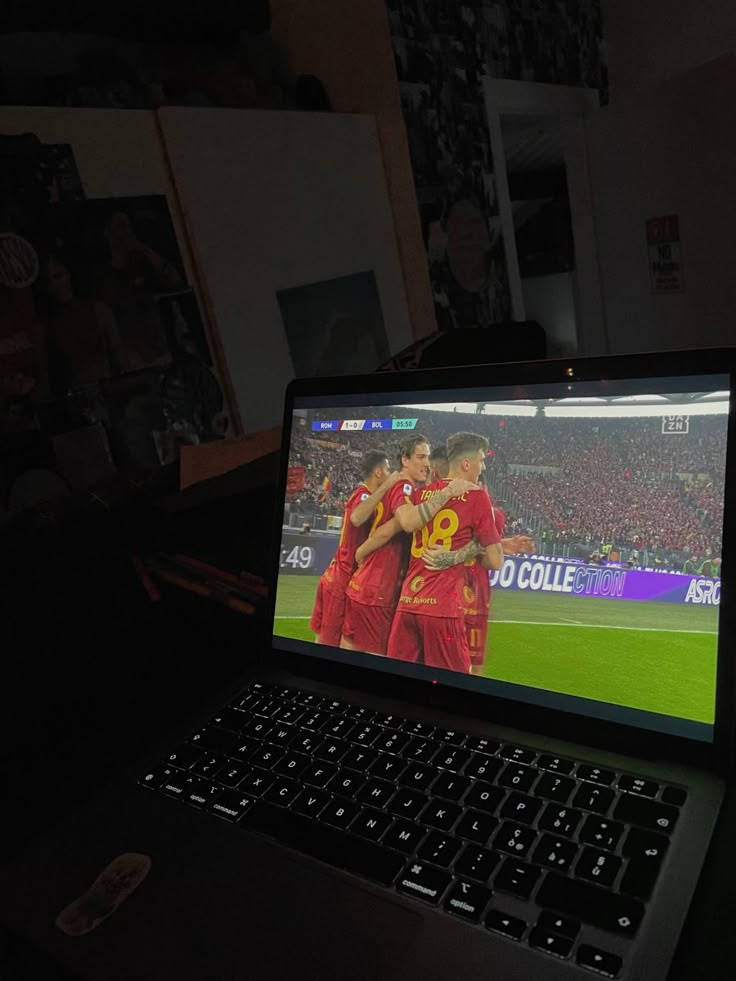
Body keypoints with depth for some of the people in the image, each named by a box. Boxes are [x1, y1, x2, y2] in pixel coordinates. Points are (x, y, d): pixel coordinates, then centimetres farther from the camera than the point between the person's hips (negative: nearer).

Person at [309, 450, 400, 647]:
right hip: (343, 581, -9)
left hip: (336, 577, 9)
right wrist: (387, 485, -34)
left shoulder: (363, 494, 12)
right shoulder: (363, 494, -17)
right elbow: (356, 518, -39)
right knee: (329, 643, -1)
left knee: (324, 639, 15)